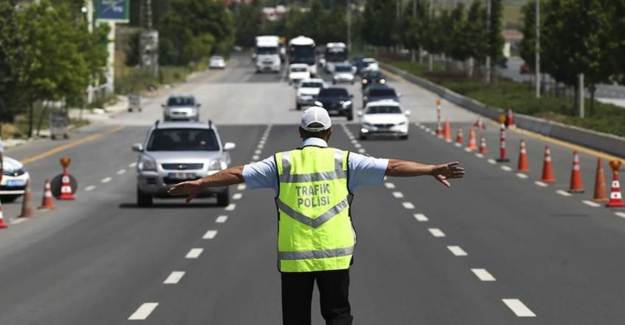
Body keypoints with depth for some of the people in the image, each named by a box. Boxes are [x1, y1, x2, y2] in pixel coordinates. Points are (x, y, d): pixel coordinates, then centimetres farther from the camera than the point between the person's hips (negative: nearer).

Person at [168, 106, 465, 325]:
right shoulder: (344, 161, 1)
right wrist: (432, 170, 3)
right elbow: (392, 167, -1)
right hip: (335, 255, 0)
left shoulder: (282, 162, 3)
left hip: (293, 257, 0)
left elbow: (238, 173, 5)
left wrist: (199, 184, 14)